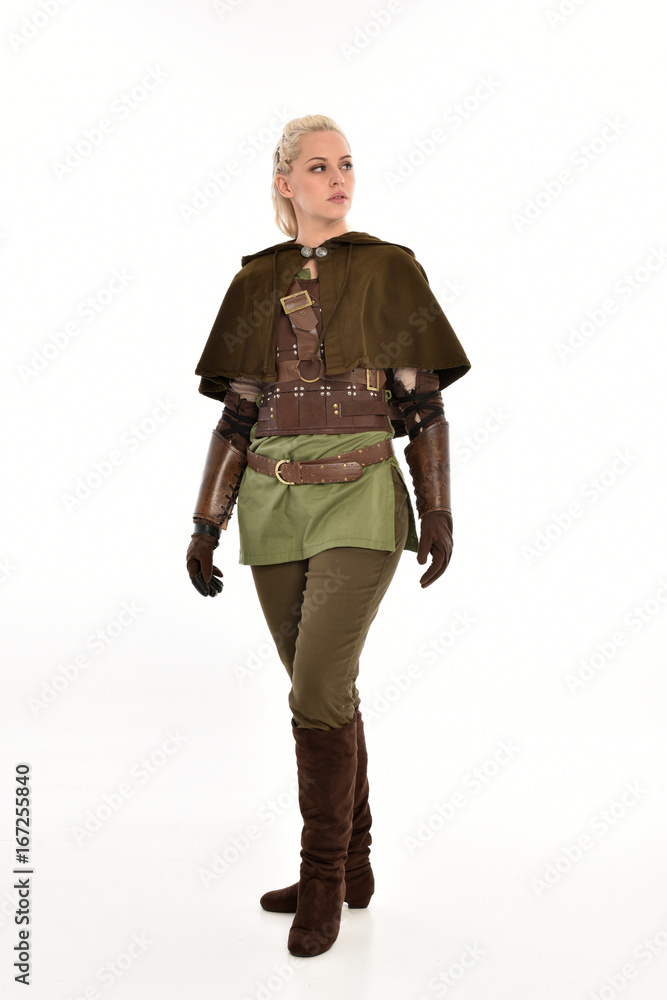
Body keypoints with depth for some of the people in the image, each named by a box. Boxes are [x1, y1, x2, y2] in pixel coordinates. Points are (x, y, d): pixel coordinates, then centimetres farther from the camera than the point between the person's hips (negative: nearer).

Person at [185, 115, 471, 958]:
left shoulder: (390, 270, 2)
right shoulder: (256, 281, 10)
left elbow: (423, 403, 1)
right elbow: (237, 415, 10)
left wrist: (437, 510, -7)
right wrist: (206, 523, 6)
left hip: (360, 505, -4)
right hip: (274, 508, 4)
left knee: (318, 691, -13)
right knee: (325, 694, 11)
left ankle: (322, 876, 10)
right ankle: (352, 869, 28)